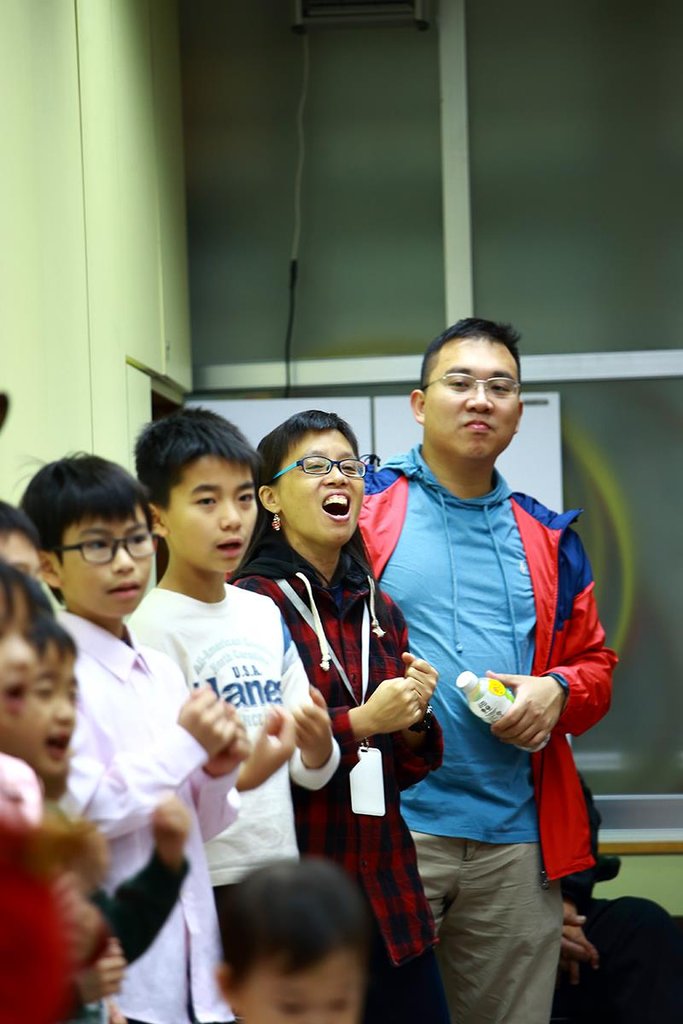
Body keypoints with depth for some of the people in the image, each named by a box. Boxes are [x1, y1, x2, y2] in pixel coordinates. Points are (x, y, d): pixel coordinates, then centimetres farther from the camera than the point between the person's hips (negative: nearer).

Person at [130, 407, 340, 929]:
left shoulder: (265, 614, 10)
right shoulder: (150, 627, -12)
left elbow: (311, 771, 12)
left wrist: (319, 744, -9)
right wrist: (238, 778, -31)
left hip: (279, 873, 6)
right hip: (203, 883, -6)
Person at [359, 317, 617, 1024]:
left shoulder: (546, 538, 15)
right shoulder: (361, 508, 1)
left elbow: (595, 662, 19)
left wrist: (558, 691, -2)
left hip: (517, 838, 4)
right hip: (389, 826, -4)